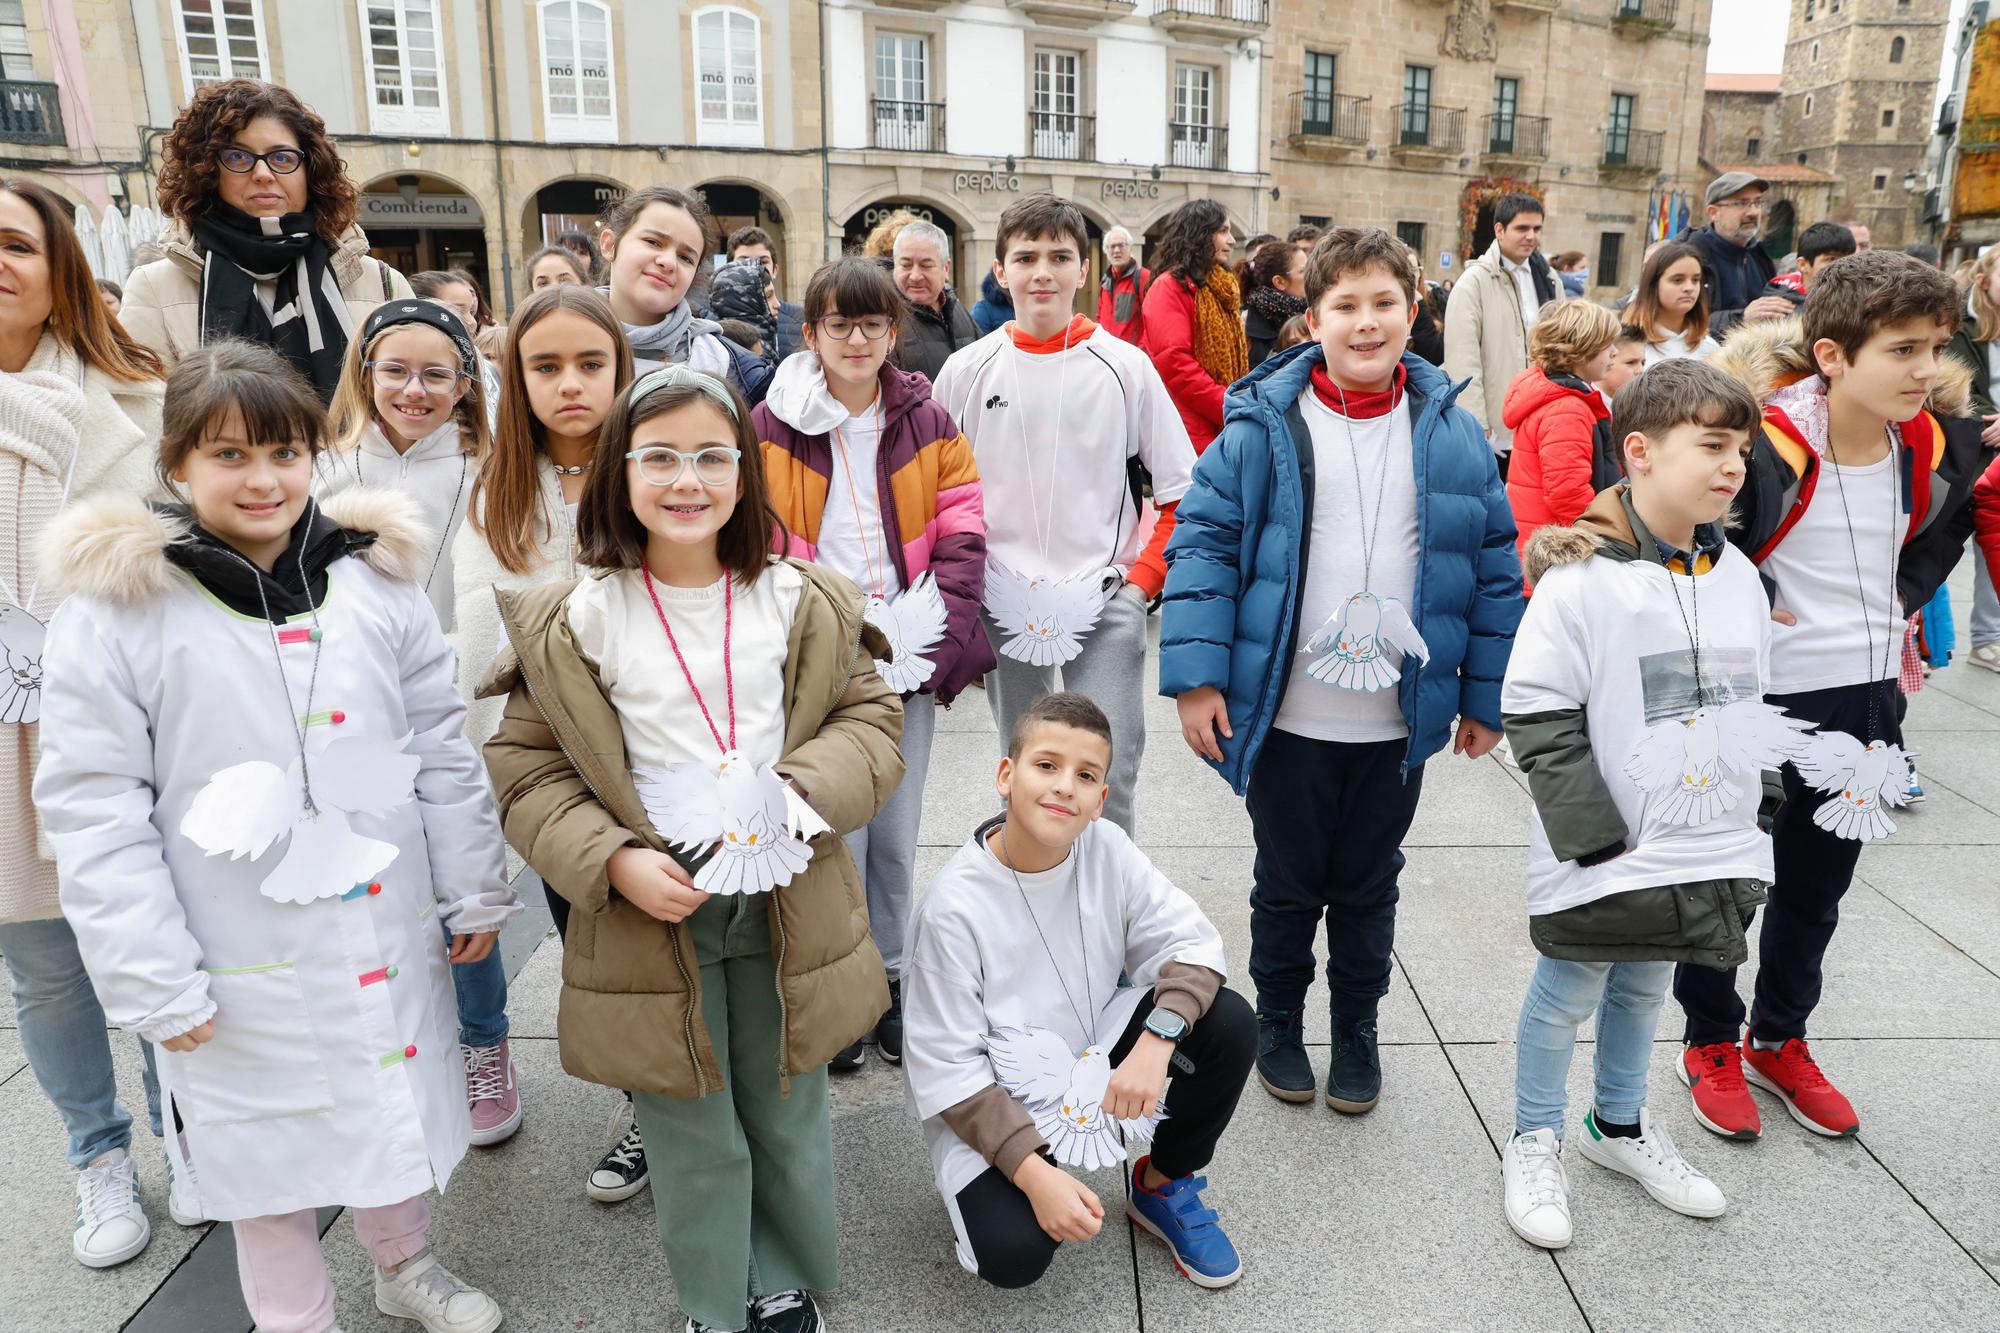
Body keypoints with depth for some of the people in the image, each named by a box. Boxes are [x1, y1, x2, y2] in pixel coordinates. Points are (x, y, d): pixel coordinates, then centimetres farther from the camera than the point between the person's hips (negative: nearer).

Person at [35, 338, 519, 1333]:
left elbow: (442, 748, 4)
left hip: (387, 931, 3)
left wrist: (474, 891, 6)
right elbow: (94, 810, -9)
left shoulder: (375, 579, -1)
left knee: (394, 1097, 20)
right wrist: (153, 982, -10)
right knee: (272, 1141, 14)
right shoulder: (115, 607, -10)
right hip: (244, 963, -3)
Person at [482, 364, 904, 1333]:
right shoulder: (579, 621, -6)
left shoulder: (800, 601, 0)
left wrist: (802, 788, -17)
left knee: (790, 1119, 17)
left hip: (789, 901, 2)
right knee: (696, 1141, 12)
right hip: (654, 905, -2)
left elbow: (872, 718, 3)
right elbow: (524, 768, -2)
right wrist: (613, 863, -17)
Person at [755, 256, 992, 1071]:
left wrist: (940, 637, -8)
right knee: (835, 831, 1)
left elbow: (962, 533, 4)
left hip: (907, 662, 2)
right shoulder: (771, 429, 1)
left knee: (896, 835, 10)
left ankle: (891, 982, 28)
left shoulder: (927, 423, 7)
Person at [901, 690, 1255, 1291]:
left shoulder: (1106, 848, -13)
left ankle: (1163, 1186, 8)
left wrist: (1155, 1043, -31)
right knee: (1013, 1254, -26)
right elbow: (947, 1066, -21)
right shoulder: (952, 904, -25)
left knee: (1229, 1023, -17)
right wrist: (1033, 1171, -29)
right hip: (991, 1097, -4)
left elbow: (1191, 941, -13)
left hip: (1097, 1043, 4)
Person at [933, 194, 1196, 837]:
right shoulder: (966, 371, 2)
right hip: (1002, 607, 2)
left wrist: (1143, 579, -6)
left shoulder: (1125, 367, -2)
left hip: (1105, 604, -2)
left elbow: (1183, 491, 2)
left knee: (1106, 782, -4)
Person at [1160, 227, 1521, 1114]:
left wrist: (1487, 696, 4)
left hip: (1400, 719, 2)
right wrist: (1195, 675, -15)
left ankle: (1356, 1031, 39)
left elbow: (1495, 566, 5)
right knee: (1288, 883, 15)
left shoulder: (1453, 433, 1)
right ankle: (1278, 1024, 37)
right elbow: (1202, 540, -8)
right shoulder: (1265, 425, -7)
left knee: (1369, 885, 18)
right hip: (1286, 715, -2)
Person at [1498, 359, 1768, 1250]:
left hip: (1705, 845, 6)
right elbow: (1538, 718, -17)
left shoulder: (1738, 576, 4)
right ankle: (1535, 1142, 31)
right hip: (1602, 853, -6)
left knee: (1645, 986, 22)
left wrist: (1757, 814, 12)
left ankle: (1619, 1126, 43)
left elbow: (1753, 707, 15)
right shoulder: (1579, 580, -18)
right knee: (1567, 994, 10)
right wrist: (1597, 839, -19)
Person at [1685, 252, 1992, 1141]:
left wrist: (1900, 603, 10)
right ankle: (1711, 1045, 30)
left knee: (1817, 887, 19)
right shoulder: (1766, 445, -22)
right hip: (1759, 698, -6)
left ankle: (1780, 1041, 39)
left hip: (1867, 698, 6)